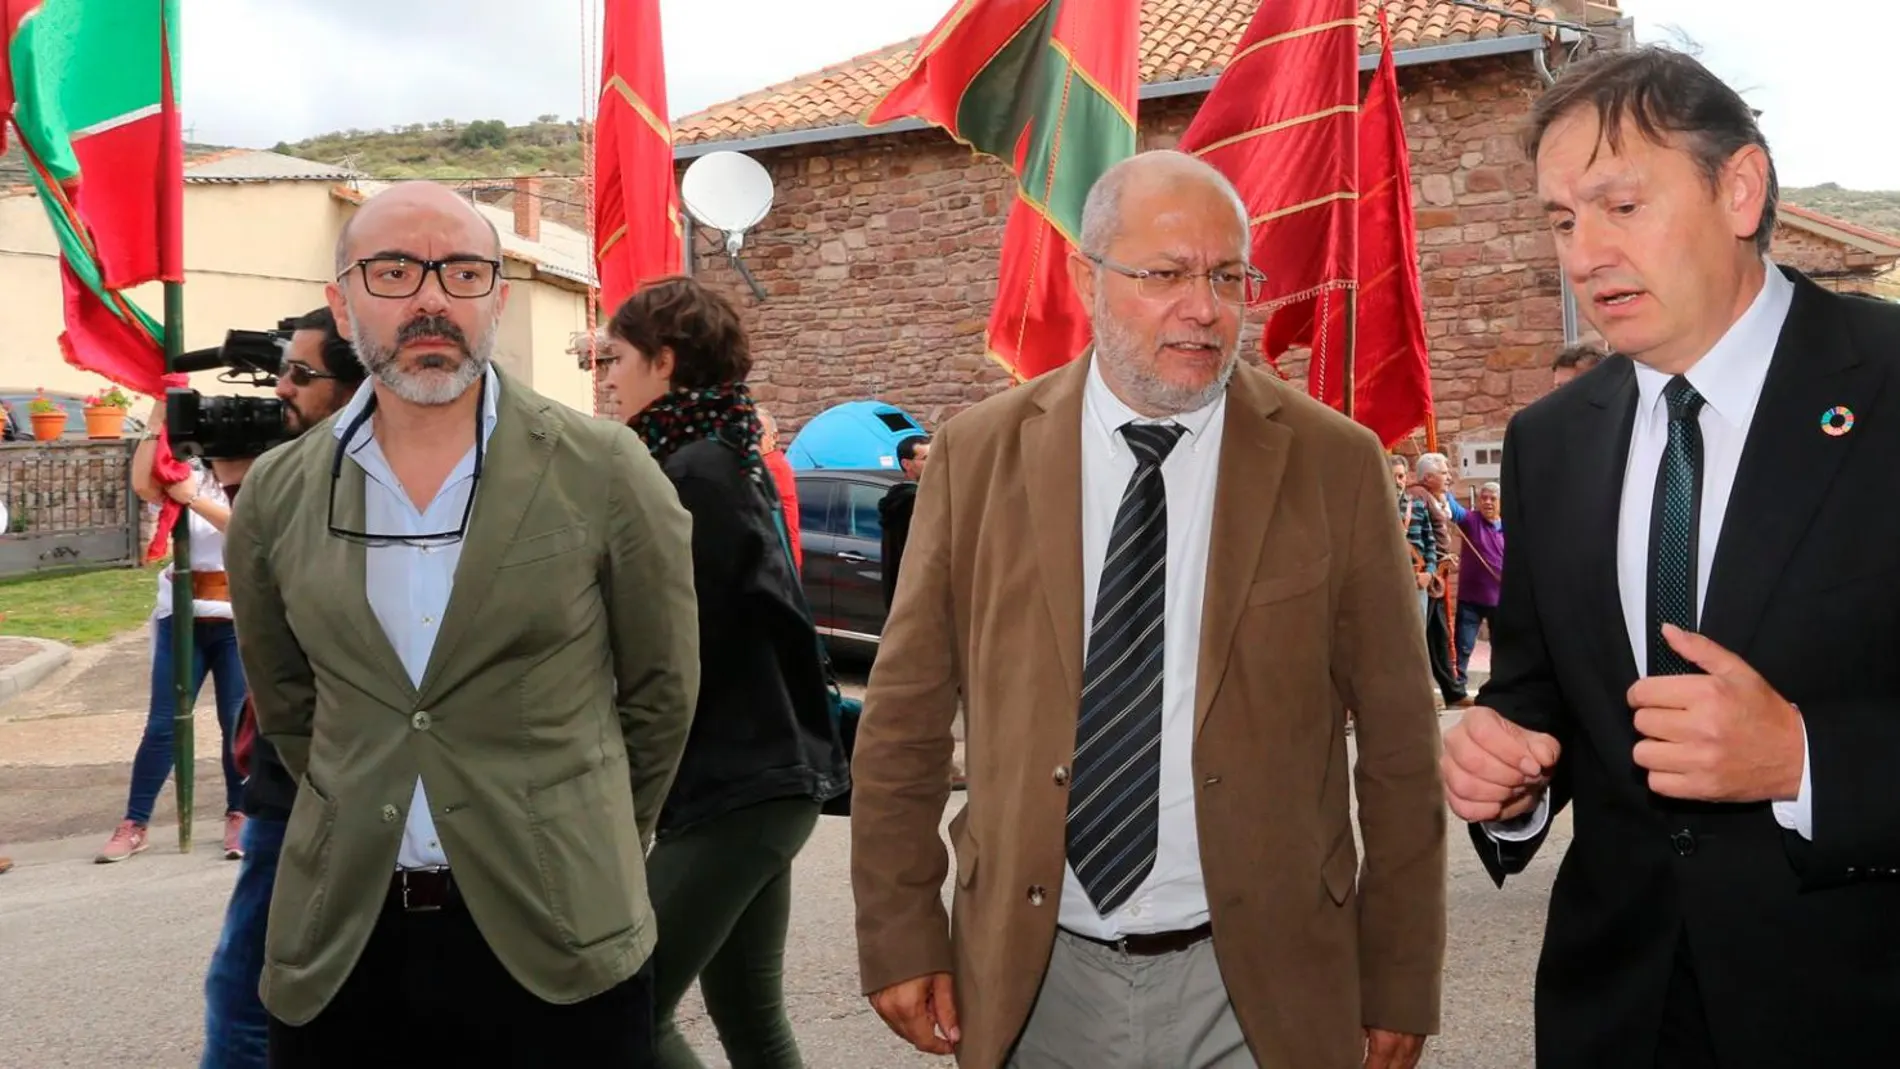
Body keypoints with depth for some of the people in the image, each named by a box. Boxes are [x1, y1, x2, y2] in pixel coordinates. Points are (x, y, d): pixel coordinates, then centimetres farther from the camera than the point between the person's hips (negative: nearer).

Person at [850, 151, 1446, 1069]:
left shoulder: (1335, 464, -5)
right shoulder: (978, 455, -3)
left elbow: (1398, 741, -2)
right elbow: (905, 718, 2)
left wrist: (1401, 983, 1)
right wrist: (900, 937, 1)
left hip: (1255, 987, -1)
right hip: (1033, 981, 1)